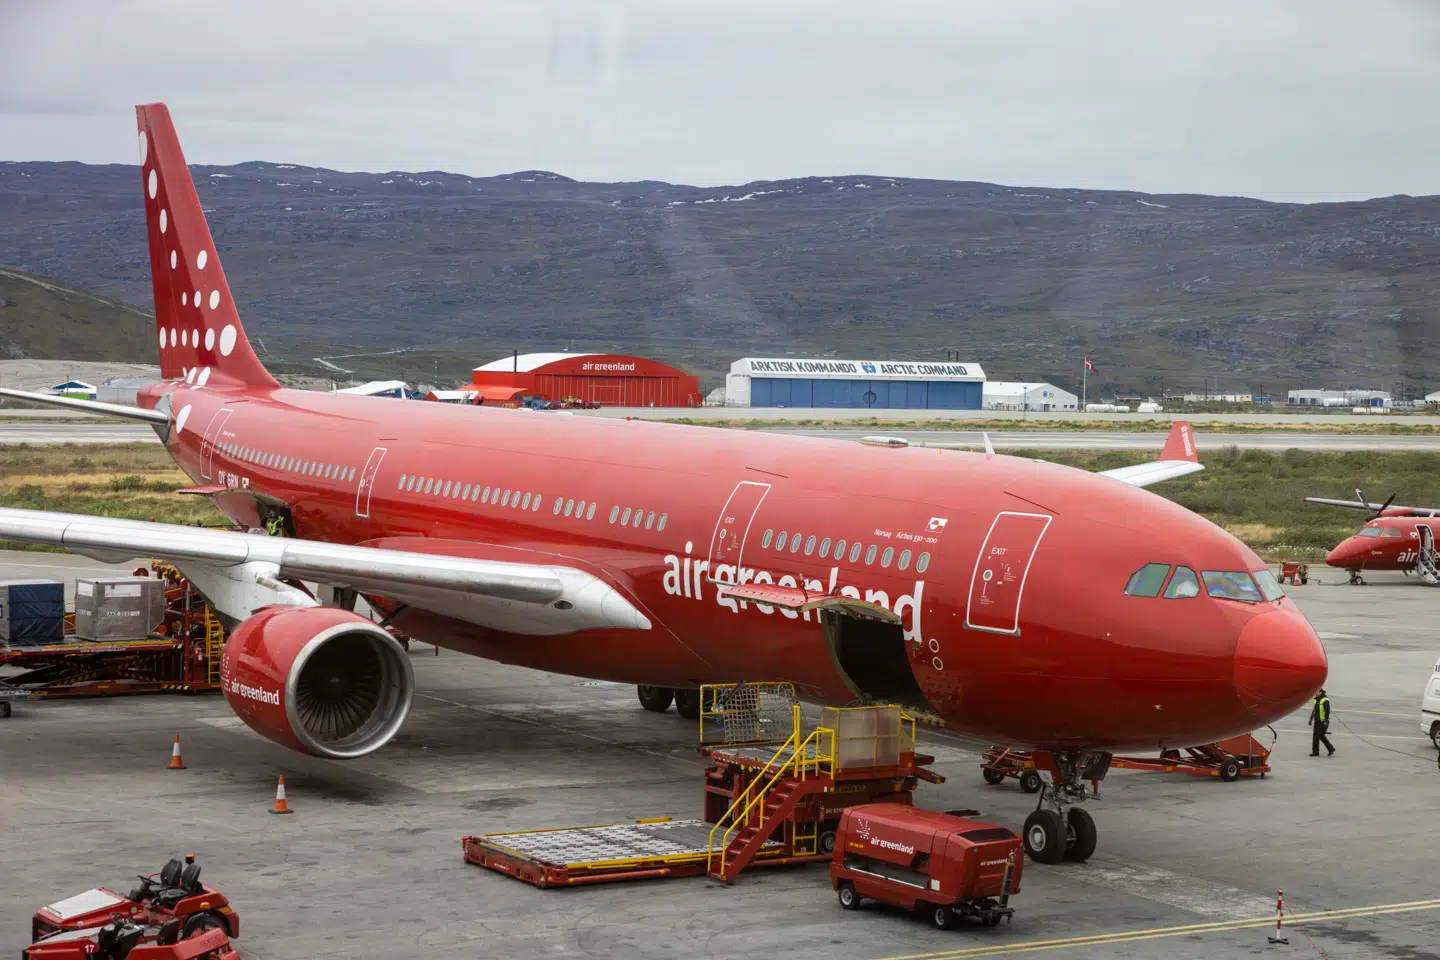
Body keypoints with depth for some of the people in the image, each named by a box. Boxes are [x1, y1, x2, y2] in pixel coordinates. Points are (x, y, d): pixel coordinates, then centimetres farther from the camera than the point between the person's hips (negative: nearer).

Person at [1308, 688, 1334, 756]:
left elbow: (1327, 711, -18)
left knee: (1321, 736, -7)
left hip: (1323, 722, -8)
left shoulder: (1325, 701, -12)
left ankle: (1331, 748, 9)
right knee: (1315, 736, 2)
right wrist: (1311, 719, 18)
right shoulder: (1316, 700, 13)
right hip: (1317, 721, 8)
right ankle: (1315, 752, 5)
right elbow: (1313, 710, 21)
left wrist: (1326, 721, -25)